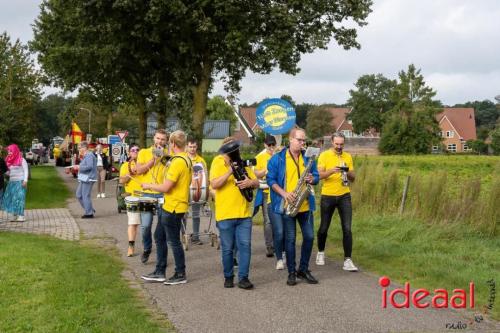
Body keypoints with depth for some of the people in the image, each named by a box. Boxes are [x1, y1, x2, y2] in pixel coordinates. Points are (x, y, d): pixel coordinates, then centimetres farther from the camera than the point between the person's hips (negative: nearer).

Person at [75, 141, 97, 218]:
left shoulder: (89, 155, -15)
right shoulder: (85, 156, 18)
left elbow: (89, 166, -25)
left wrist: (79, 167, -17)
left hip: (88, 179, -11)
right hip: (83, 179, 11)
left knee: (86, 196, -6)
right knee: (79, 195, 14)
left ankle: (89, 213, 1)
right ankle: (90, 210, 21)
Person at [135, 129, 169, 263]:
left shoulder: (168, 154, 6)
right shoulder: (144, 152, 7)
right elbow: (139, 170, -5)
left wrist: (164, 156, -12)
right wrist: (154, 159, -10)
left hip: (163, 194, 0)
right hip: (147, 193, 0)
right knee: (145, 225, -4)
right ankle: (147, 249, 21)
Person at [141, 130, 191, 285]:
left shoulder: (177, 162, -22)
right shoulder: (187, 159, 9)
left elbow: (166, 187, -22)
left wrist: (149, 186, -7)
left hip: (173, 207, -10)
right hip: (170, 206, 10)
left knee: (173, 241, 2)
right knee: (159, 236, 16)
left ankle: (180, 275, 14)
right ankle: (159, 272, 24)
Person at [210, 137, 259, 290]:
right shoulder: (218, 163, -1)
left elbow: (257, 183, 13)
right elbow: (214, 184, -15)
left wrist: (250, 182, -10)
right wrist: (230, 171, -24)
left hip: (244, 214, 3)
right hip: (225, 214, -3)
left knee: (245, 245, -1)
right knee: (227, 248, 5)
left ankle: (243, 278, 5)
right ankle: (228, 277, 18)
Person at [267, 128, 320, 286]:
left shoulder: (308, 158, 9)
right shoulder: (277, 158, -4)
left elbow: (316, 176, 15)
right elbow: (271, 179, -5)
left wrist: (312, 179, -9)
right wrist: (283, 193, -17)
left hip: (305, 205, 4)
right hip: (287, 205, -4)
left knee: (309, 236, 4)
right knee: (290, 239, 1)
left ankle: (303, 270, 19)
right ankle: (291, 272, 11)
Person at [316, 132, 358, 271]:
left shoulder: (348, 157, 7)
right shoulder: (324, 155, -2)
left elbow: (353, 178, 8)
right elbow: (319, 175, -12)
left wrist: (348, 172, -14)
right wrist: (331, 171, -30)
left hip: (344, 196, 2)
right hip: (327, 196, -2)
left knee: (347, 228, -7)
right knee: (324, 228, 10)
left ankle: (347, 260, -4)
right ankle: (320, 252, 35)